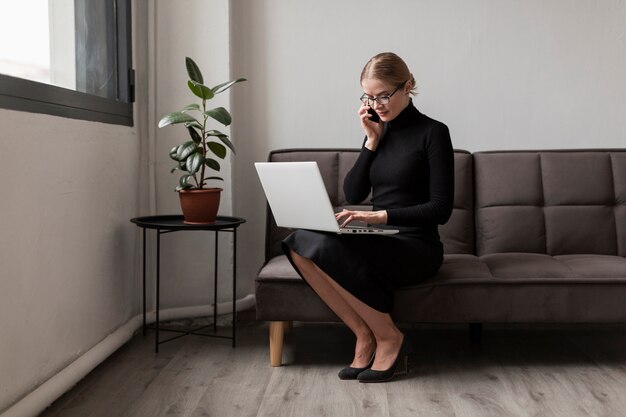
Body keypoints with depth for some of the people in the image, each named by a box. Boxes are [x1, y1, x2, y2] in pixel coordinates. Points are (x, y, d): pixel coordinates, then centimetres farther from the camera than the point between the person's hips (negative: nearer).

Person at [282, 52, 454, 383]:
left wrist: (382, 215, -22)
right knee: (299, 244, -22)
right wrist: (372, 142, 0)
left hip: (416, 247, -6)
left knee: (325, 247, -30)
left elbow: (440, 209, -11)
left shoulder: (432, 132, -5)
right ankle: (365, 335, -12)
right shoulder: (379, 131, 13)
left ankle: (389, 338, -12)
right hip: (380, 240, 6)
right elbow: (353, 194, 8)